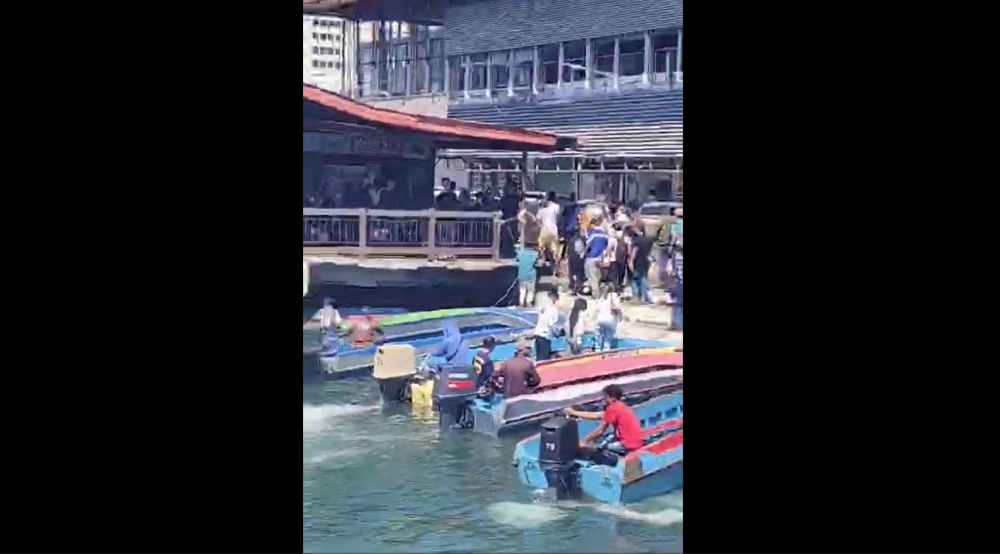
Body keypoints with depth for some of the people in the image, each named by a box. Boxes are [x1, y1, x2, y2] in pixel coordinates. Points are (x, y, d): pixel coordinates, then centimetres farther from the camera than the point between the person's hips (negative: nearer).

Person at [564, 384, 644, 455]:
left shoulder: (612, 408, -14)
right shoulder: (620, 406, 14)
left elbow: (600, 431, -9)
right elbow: (596, 415, 19)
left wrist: (585, 442, 3)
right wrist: (574, 413, 21)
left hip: (629, 445, -9)